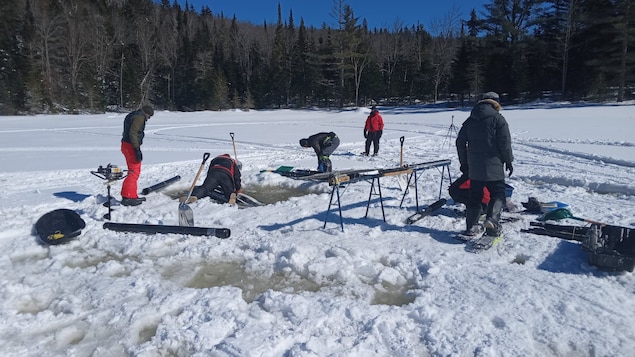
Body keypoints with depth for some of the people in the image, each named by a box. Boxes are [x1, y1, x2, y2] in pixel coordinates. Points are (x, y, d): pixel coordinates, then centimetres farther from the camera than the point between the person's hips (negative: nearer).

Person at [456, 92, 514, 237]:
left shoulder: (470, 120, 10)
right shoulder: (498, 119, -6)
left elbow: (460, 142, 12)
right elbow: (505, 143, -8)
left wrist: (464, 162, 19)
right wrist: (508, 161, 4)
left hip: (474, 167, 5)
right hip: (493, 166, -5)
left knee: (474, 196, 12)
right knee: (498, 194, 5)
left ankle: (471, 226, 11)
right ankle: (492, 219, -16)